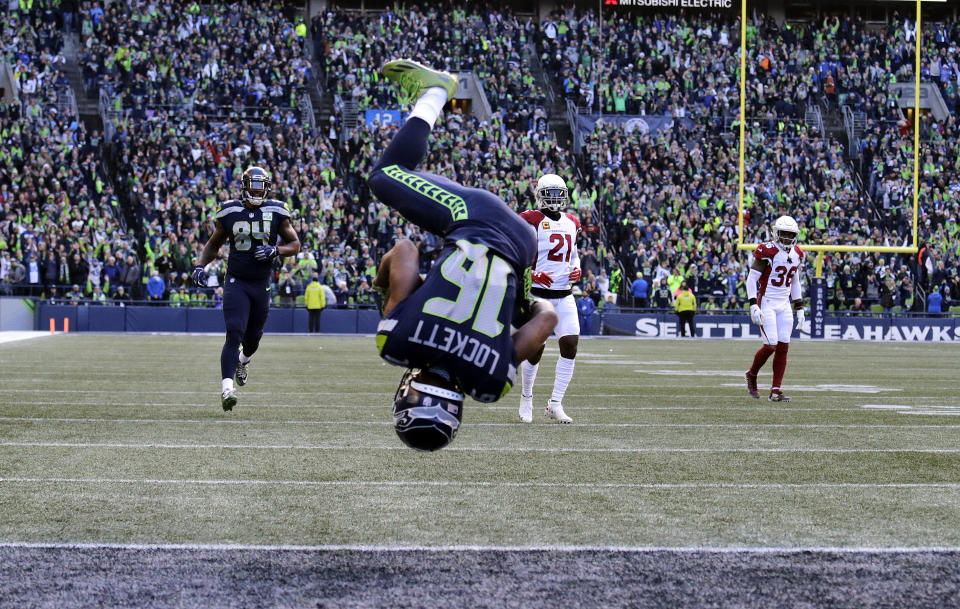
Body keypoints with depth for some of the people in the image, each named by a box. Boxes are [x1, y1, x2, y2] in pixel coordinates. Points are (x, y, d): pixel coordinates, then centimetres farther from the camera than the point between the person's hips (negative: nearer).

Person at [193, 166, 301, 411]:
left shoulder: (276, 212, -1)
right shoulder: (229, 212, -1)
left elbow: (295, 244, 5)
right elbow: (213, 244, 12)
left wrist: (275, 250, -15)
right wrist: (200, 266, -4)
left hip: (262, 285, 2)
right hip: (236, 282, -2)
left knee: (253, 336, 15)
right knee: (234, 334, -18)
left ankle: (244, 360, 52)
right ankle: (227, 388, -24)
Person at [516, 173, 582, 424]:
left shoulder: (571, 223, 13)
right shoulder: (531, 221, -8)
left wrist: (576, 270, 6)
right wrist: (532, 275, -20)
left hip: (564, 295, 6)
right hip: (538, 294, -5)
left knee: (570, 346, -6)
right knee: (535, 349, -3)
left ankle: (555, 404, 3)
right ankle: (526, 399, 20)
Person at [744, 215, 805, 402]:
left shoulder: (797, 254, 9)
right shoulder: (767, 252, -12)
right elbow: (752, 279, -11)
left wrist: (799, 308, 16)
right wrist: (753, 306, -19)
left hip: (784, 306, 6)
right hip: (766, 304, -6)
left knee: (783, 347, 0)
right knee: (771, 345, -12)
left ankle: (775, 390, 4)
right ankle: (751, 375, 15)